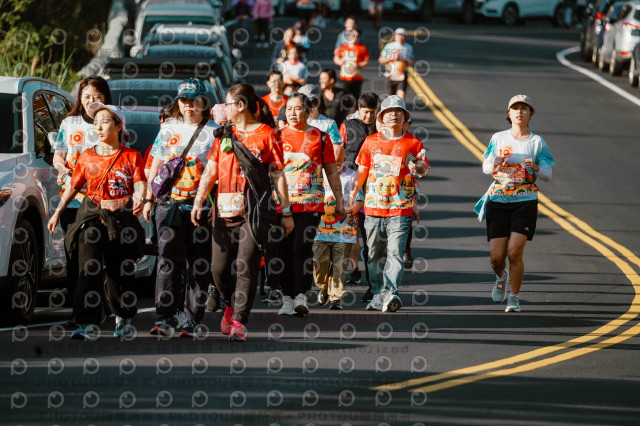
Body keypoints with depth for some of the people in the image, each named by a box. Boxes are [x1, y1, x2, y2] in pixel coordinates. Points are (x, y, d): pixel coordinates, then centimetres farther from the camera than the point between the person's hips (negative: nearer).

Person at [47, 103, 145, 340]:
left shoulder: (131, 157, 4)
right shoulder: (87, 157, 10)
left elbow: (140, 184, -6)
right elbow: (73, 187, 15)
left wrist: (139, 199, -28)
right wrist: (57, 213, 10)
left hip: (122, 218, -1)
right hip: (91, 216, 1)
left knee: (121, 273, 7)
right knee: (89, 269, -13)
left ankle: (123, 319, 30)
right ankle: (87, 324, -17)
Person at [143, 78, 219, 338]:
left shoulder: (213, 132, 4)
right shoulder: (168, 129, 13)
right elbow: (156, 165, 18)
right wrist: (148, 199, 13)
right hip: (169, 202, 2)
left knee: (199, 264, 1)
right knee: (168, 260, -7)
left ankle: (193, 320, 6)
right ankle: (165, 318, -8)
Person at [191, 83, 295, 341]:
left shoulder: (267, 135, 1)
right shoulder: (224, 134, 15)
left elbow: (278, 176, 0)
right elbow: (210, 171, 11)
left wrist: (286, 212, -1)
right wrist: (199, 201, -3)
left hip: (254, 211, -5)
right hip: (225, 211, 5)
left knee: (246, 267, -10)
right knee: (219, 268, 4)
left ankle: (239, 322, -7)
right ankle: (231, 305, 32)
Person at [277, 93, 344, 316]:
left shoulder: (320, 137, 6)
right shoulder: (278, 136, 8)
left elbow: (332, 172, 12)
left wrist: (339, 201, 10)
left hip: (311, 203, -2)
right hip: (282, 203, 2)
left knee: (302, 247, -14)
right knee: (285, 249, 1)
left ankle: (301, 296, -11)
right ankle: (287, 298, 7)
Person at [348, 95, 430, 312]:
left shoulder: (413, 143, 5)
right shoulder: (371, 142, 10)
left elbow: (425, 171, 3)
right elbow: (361, 172, 16)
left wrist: (419, 168, -22)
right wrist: (352, 200, 13)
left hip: (400, 209, -3)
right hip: (373, 207, 3)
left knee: (395, 252, -15)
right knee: (375, 254, 8)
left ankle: (390, 293, -25)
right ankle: (378, 296, 18)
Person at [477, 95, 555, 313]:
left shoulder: (537, 142, 4)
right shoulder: (498, 139, 7)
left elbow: (547, 175, 4)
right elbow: (485, 168, 9)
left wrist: (536, 168, -18)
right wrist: (495, 164, -14)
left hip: (525, 202, -1)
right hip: (498, 201, 1)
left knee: (515, 252, -13)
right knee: (497, 256, -2)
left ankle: (514, 298, 4)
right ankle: (501, 277, 34)